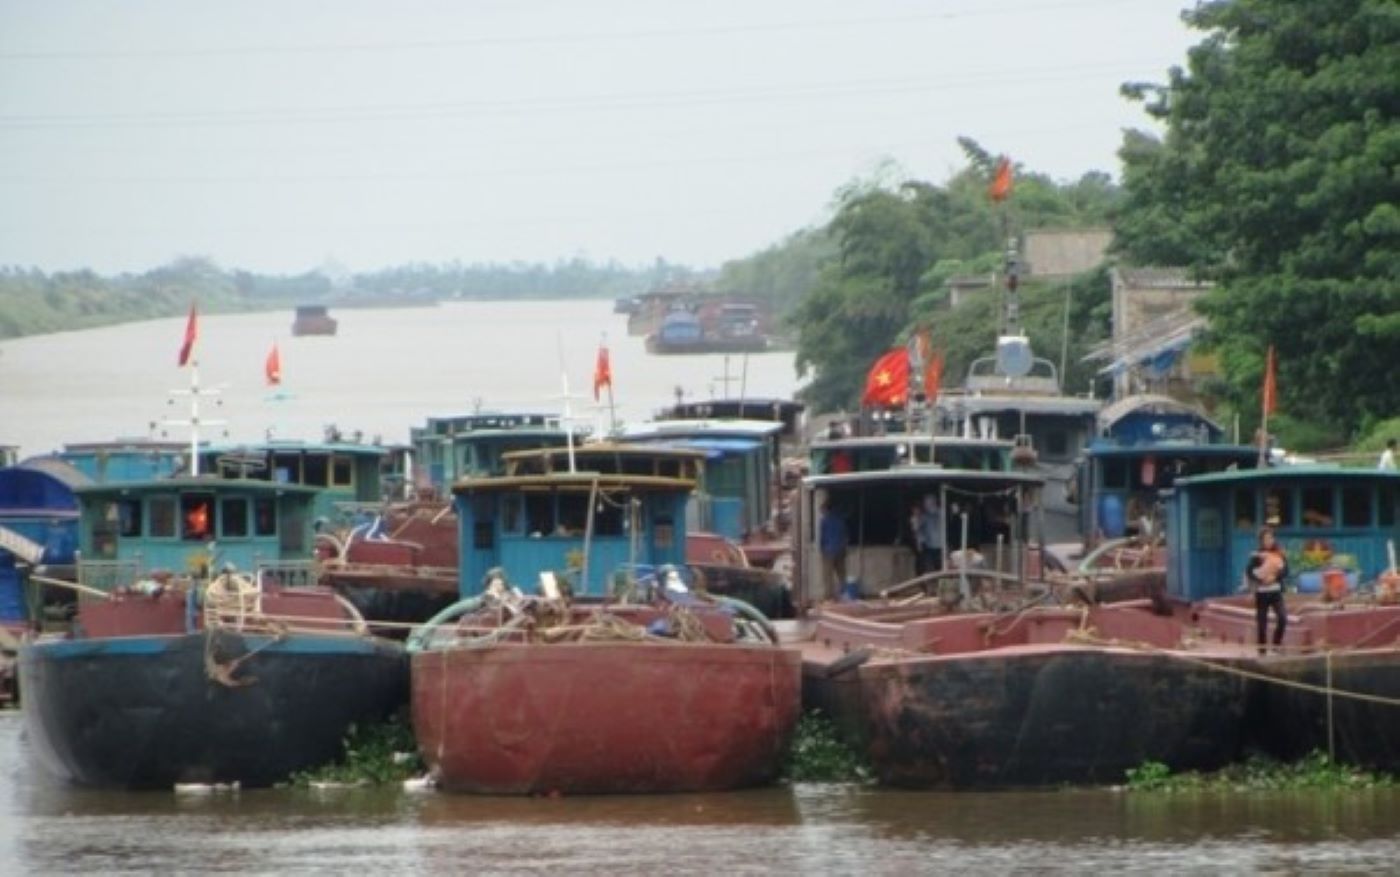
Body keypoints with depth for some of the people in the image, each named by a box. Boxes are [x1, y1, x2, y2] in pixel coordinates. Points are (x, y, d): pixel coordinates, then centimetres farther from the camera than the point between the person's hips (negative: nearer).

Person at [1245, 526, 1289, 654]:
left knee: (1283, 618, -13)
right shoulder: (1257, 556, -3)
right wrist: (1260, 579, -22)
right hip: (1261, 593, -2)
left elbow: (1285, 571, -1)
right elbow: (1249, 572, -8)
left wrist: (1275, 577, -18)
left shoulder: (1280, 555, 4)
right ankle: (1262, 649, 9)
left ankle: (1277, 644, 4)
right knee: (1262, 621, 1)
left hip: (1276, 592, 2)